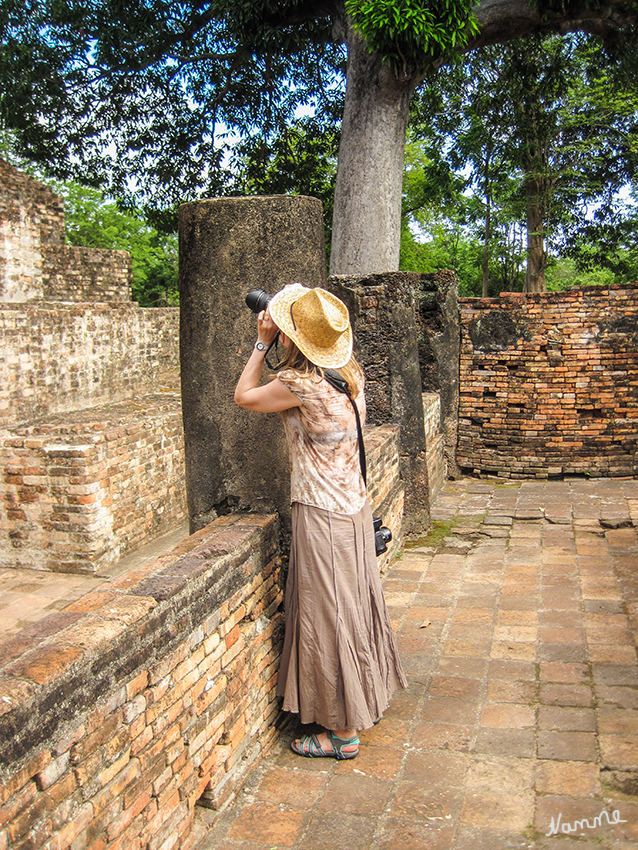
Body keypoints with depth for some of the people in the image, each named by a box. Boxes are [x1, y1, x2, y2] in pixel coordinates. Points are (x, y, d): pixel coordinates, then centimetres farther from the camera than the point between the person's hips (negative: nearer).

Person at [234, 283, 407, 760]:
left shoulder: (300, 384, -21)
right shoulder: (351, 374, 1)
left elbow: (244, 396, -3)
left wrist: (263, 343, 3)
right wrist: (274, 344, 18)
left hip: (322, 515, -8)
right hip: (355, 507, 8)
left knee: (330, 619, 3)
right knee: (356, 605, 20)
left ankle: (343, 733, 17)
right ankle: (369, 700, 38)